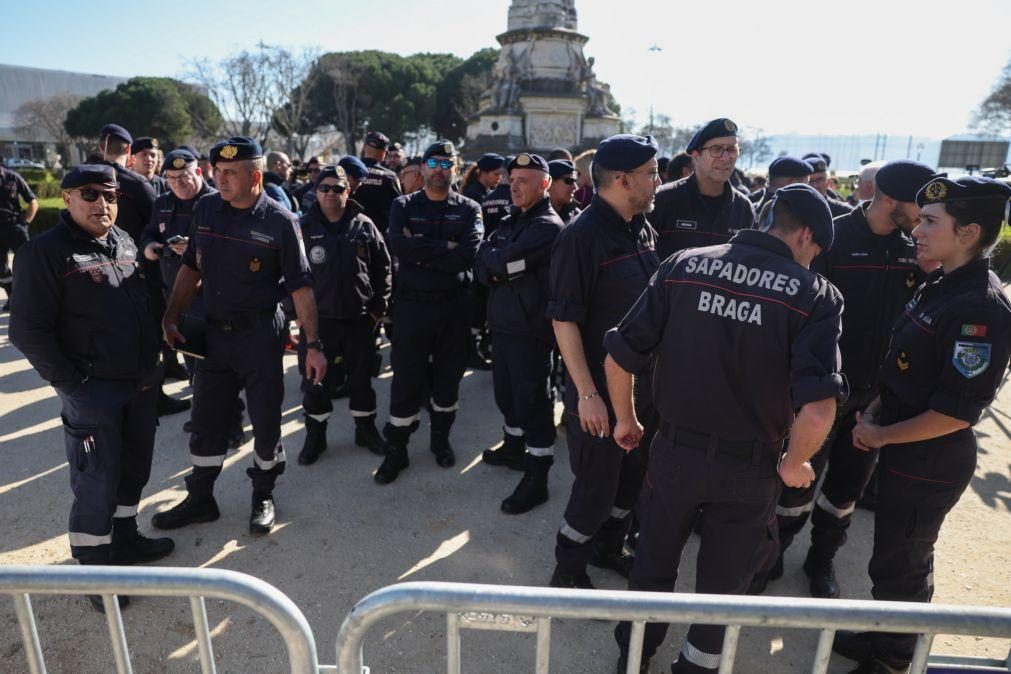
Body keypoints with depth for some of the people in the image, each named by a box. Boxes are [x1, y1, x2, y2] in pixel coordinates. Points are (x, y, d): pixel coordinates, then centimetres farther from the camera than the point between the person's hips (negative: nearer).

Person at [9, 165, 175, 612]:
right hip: (93, 389, -6)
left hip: (141, 382, 7)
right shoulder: (45, 252, -11)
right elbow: (27, 330, -13)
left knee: (134, 468, 18)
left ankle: (125, 539, 38)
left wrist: (153, 363, 12)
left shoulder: (125, 241, 9)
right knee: (98, 482, 2)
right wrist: (71, 382, -15)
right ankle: (94, 567, 19)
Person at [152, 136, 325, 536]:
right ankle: (200, 500, 31)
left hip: (260, 334, -4)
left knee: (265, 420, 7)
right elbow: (191, 267, 11)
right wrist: (171, 317, 5)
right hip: (213, 332, 4)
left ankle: (263, 497, 28)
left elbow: (300, 287, -11)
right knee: (206, 420, 13)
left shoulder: (279, 221, -11)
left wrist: (313, 345, -15)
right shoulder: (205, 210, 2)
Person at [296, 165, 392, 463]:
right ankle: (315, 435, 25)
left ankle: (366, 429, 31)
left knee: (361, 378, 13)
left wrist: (378, 307, 3)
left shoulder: (364, 226, 1)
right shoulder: (304, 227, -2)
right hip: (317, 318, 0)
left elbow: (382, 269, 6)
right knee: (315, 382, 8)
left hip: (359, 318, 1)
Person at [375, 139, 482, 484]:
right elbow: (398, 245, -17)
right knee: (406, 379, 4)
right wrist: (445, 247, -16)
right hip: (412, 304, -1)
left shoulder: (469, 209, 3)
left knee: (448, 376, 12)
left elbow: (468, 255, -15)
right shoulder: (403, 206, 4)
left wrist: (421, 252, -15)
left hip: (453, 306, 1)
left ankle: (441, 439, 32)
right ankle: (396, 450, 17)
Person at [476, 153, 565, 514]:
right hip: (502, 321, 9)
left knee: (531, 399, -2)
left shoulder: (548, 226, -14)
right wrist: (499, 267, -13)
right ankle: (514, 447, 41)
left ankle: (536, 477, 7)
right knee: (506, 391, 21)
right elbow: (481, 267, 7)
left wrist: (492, 263, -2)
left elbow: (501, 263, -23)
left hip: (530, 328, -9)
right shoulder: (510, 221, 14)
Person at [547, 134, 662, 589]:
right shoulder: (581, 236, -19)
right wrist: (587, 394, -22)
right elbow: (564, 319, -20)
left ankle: (608, 546, 43)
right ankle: (567, 569, 27)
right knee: (596, 484, 4)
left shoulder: (643, 229, 6)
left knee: (632, 474, 20)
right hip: (601, 388, -8)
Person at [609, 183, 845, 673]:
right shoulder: (814, 294, -10)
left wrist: (626, 419, 9)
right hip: (748, 468, -1)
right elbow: (817, 410, -22)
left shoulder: (683, 265, -5)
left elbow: (618, 358, -8)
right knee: (723, 582, 23)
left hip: (674, 450, 2)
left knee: (653, 564, 25)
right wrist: (793, 464, -2)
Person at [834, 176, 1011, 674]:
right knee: (898, 557, 24)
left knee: (898, 567, 11)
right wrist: (874, 411, 3)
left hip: (929, 465, -8)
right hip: (904, 452, 8)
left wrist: (878, 436, -15)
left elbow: (956, 413, -25)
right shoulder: (939, 286, 4)